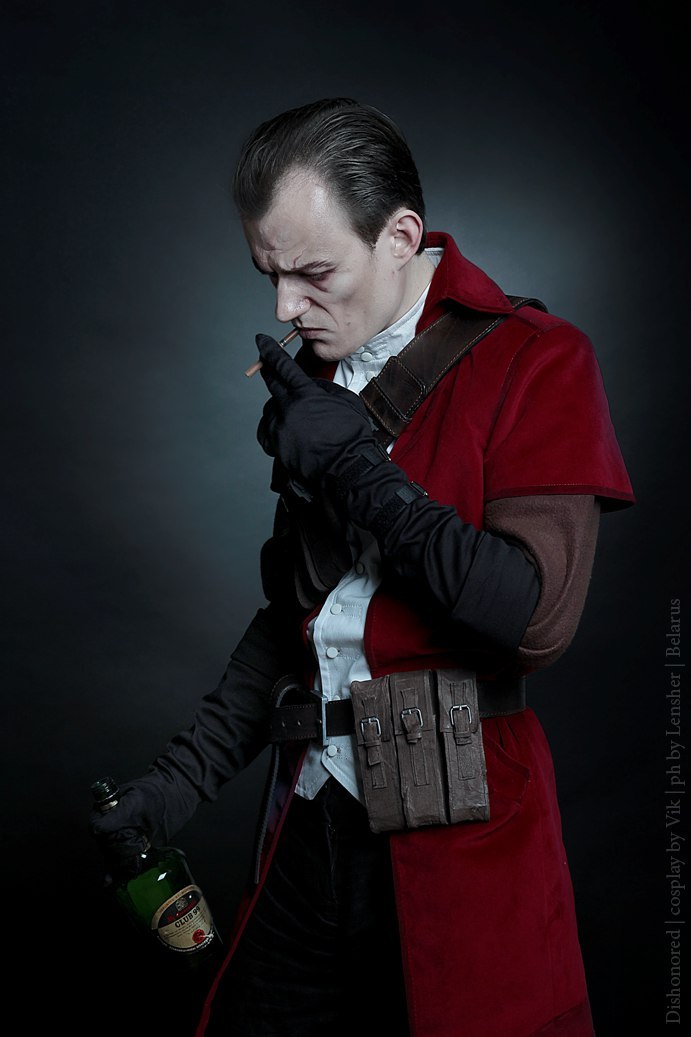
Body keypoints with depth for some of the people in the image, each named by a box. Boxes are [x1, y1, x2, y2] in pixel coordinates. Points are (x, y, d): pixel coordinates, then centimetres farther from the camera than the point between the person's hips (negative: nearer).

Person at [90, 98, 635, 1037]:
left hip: (461, 831, -5)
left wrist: (357, 466, -17)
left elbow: (537, 616, -19)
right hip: (314, 818, 6)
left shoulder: (534, 360, -9)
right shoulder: (317, 384, 10)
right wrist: (189, 771, 6)